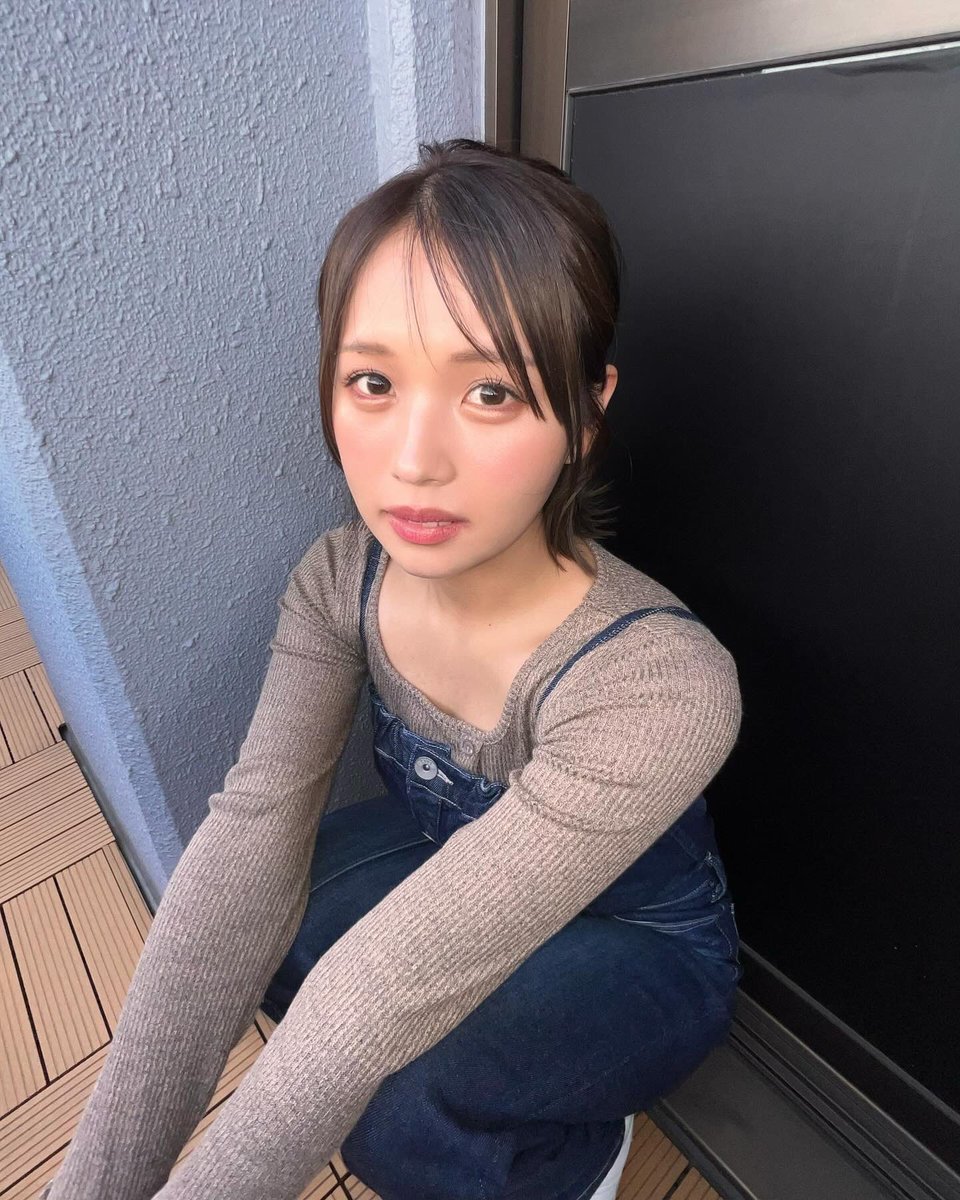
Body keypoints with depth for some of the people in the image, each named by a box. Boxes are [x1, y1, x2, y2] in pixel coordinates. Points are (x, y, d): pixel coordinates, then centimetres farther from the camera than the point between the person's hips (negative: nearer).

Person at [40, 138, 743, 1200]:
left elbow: (397, 983, -36)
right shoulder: (340, 581, -20)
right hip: (448, 856, 5)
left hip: (638, 945, -3)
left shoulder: (663, 685, -37)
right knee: (222, 925, -15)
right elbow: (246, 855, -24)